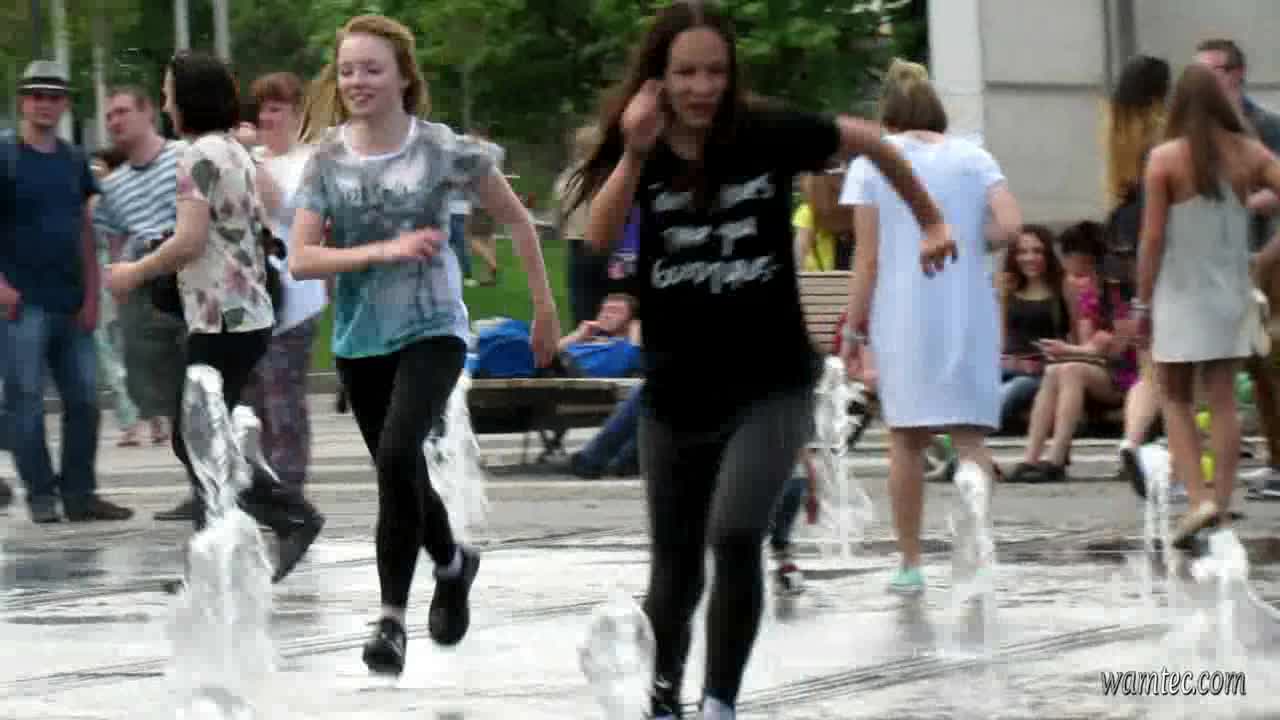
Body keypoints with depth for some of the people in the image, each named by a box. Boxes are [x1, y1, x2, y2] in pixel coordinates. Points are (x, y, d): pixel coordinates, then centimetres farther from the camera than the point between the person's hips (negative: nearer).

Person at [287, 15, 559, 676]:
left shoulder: (445, 150, -9)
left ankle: (392, 617, -15)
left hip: (431, 331, -4)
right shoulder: (327, 160, -3)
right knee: (401, 474, 14)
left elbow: (516, 220, 4)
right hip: (359, 340, 4)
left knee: (397, 455, -24)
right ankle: (453, 564, 44)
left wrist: (544, 308, 7)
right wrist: (384, 250, -22)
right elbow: (300, 260, -9)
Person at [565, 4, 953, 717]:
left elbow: (867, 138, 5)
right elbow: (600, 237, -23)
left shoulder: (766, 133, -11)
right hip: (676, 396, 3)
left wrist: (931, 221, 13)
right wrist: (635, 153, -35)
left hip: (772, 387, -3)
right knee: (676, 569, 13)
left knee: (735, 536, -24)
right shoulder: (634, 147, -6)